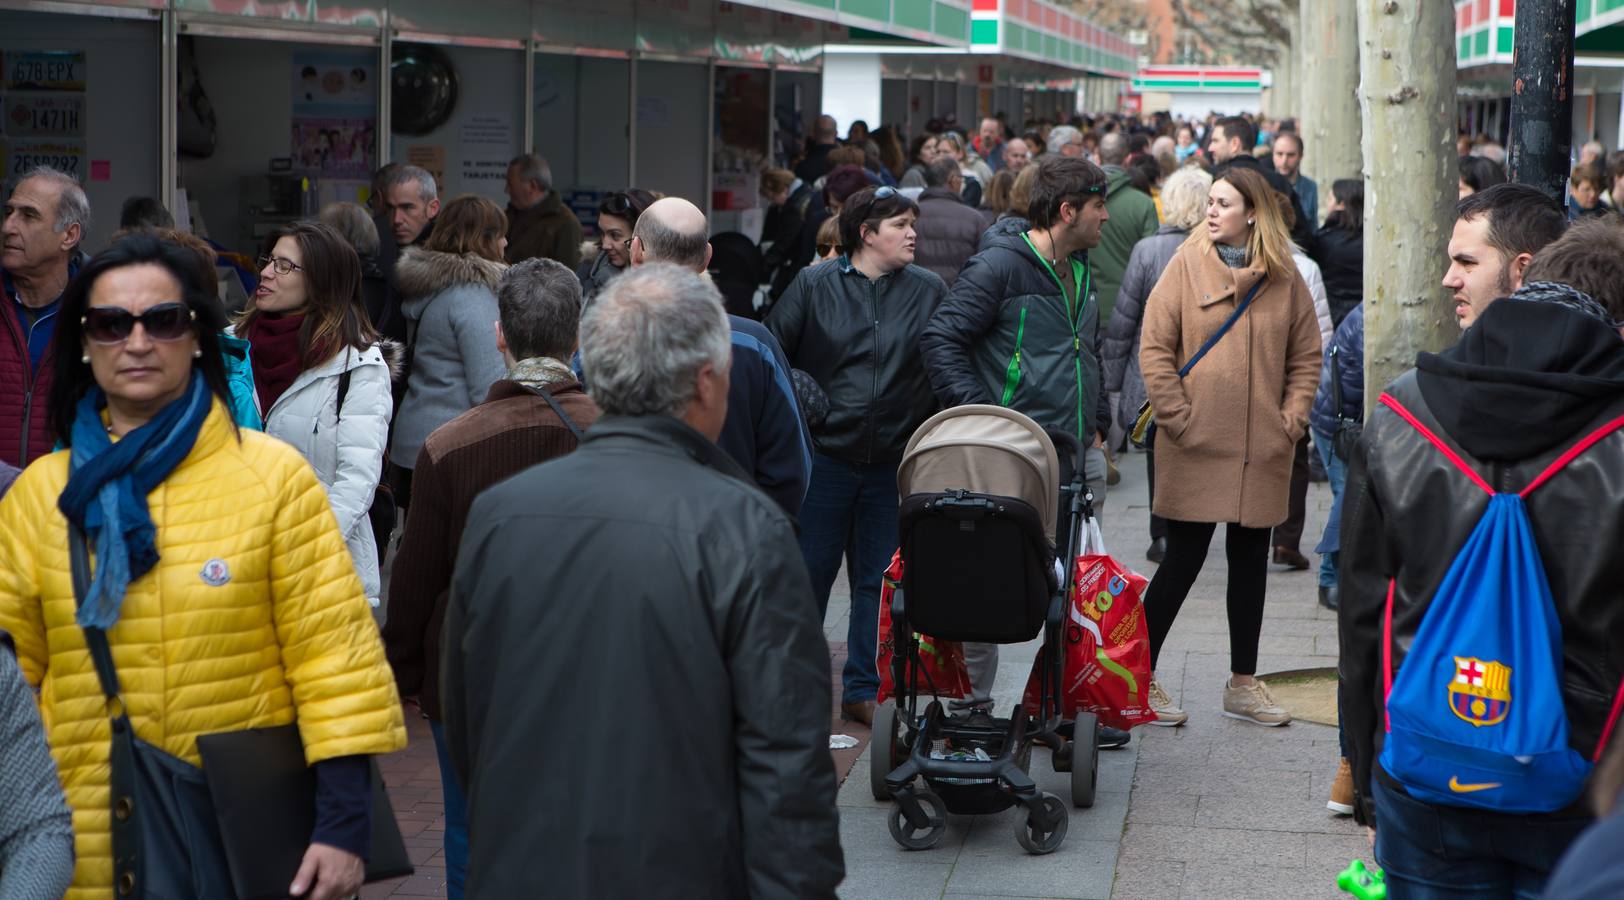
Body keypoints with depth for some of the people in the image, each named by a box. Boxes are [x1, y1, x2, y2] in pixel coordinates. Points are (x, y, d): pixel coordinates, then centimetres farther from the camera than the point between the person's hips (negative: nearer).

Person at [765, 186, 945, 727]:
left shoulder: (930, 292, 5)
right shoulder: (814, 286, 0)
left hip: (894, 464, 2)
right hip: (823, 456, -2)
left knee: (879, 580, 9)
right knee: (807, 575, 4)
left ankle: (864, 689, 21)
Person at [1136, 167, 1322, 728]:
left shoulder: (1284, 278, 6)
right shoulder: (1187, 265, -2)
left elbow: (1306, 356, 12)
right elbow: (1155, 348, -4)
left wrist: (1293, 419, 1)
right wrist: (1178, 417, -10)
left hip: (1263, 450, 4)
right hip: (1195, 449, -3)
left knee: (1251, 561, 11)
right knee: (1183, 561, -2)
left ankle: (1243, 684, 22)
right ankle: (1139, 677, 10)